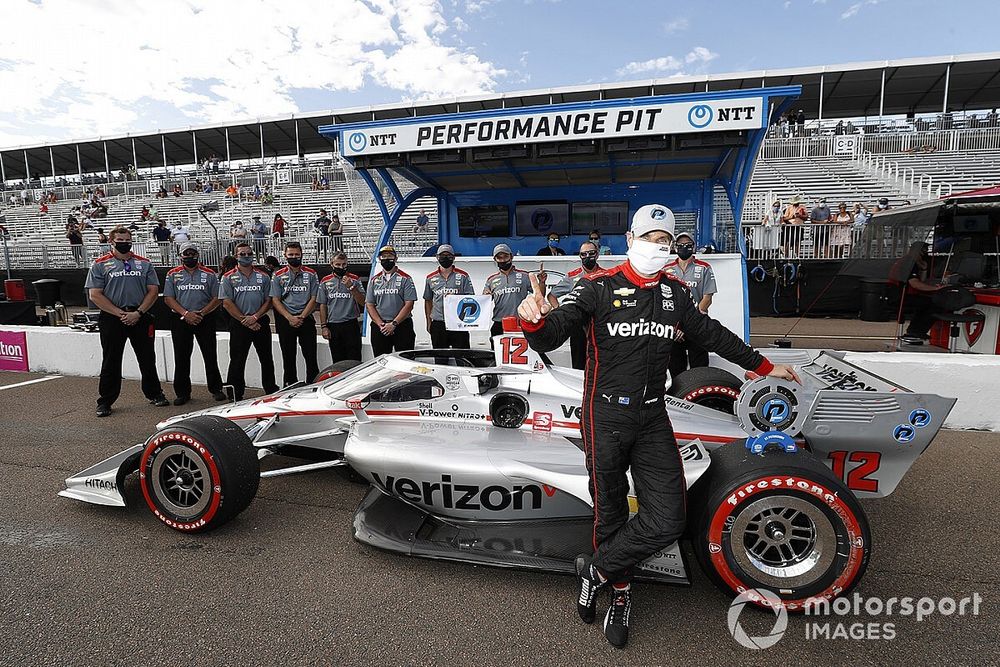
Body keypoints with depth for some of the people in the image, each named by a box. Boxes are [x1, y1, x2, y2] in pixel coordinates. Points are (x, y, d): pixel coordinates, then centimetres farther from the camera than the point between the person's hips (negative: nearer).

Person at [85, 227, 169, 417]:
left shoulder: (144, 264, 9)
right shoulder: (100, 264, 3)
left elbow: (153, 290, 4)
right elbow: (95, 295, -3)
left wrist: (138, 313, -9)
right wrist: (120, 313, -11)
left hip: (140, 318, 2)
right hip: (112, 318, -1)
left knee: (147, 359, 9)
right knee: (111, 362, 5)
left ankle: (155, 394, 22)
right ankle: (105, 401, 15)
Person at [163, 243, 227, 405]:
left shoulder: (209, 274, 6)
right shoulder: (173, 274, 8)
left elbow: (217, 299, 2)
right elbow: (168, 299, 3)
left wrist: (201, 313, -11)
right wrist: (186, 314, -12)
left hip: (205, 320, -1)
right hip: (180, 320, 1)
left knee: (210, 355, 0)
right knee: (181, 358, 4)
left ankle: (216, 389, 11)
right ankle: (182, 393, 13)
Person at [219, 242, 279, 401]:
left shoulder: (263, 277, 8)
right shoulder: (228, 278, 3)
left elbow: (268, 301, 5)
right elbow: (227, 303, -4)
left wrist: (255, 317, -9)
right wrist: (244, 320, -11)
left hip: (261, 323, 2)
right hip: (238, 324, -2)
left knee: (267, 358, 8)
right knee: (237, 361, 2)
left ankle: (271, 391, 20)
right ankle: (235, 396, 10)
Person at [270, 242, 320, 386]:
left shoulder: (311, 274, 6)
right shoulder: (278, 276, 7)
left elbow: (314, 299, 1)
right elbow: (275, 300, 1)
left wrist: (301, 317, -10)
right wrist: (290, 318, -12)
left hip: (306, 319, -1)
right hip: (285, 320, 1)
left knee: (310, 355, -5)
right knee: (288, 357, 6)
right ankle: (290, 387, 15)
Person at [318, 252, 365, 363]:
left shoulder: (354, 280, 3)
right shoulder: (325, 281, 8)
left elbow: (362, 303, -4)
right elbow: (322, 306, 10)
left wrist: (351, 287, -15)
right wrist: (324, 326, 3)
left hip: (351, 325, -2)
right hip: (333, 326, 2)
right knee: (337, 362, 8)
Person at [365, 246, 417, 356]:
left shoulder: (405, 279, 1)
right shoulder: (374, 280, 12)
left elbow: (409, 304, -6)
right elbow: (369, 305, 7)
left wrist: (394, 324, -14)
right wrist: (380, 324, -7)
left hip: (402, 325, -3)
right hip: (379, 327, 3)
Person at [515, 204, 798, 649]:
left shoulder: (675, 294, 8)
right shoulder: (598, 288, -8)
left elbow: (712, 335, 22)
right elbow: (548, 340, -17)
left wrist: (764, 366, 29)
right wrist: (534, 320, -41)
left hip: (652, 420, 4)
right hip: (606, 417, -4)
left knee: (667, 522, -6)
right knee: (610, 515, 8)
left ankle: (596, 570, 18)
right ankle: (620, 594, 35)